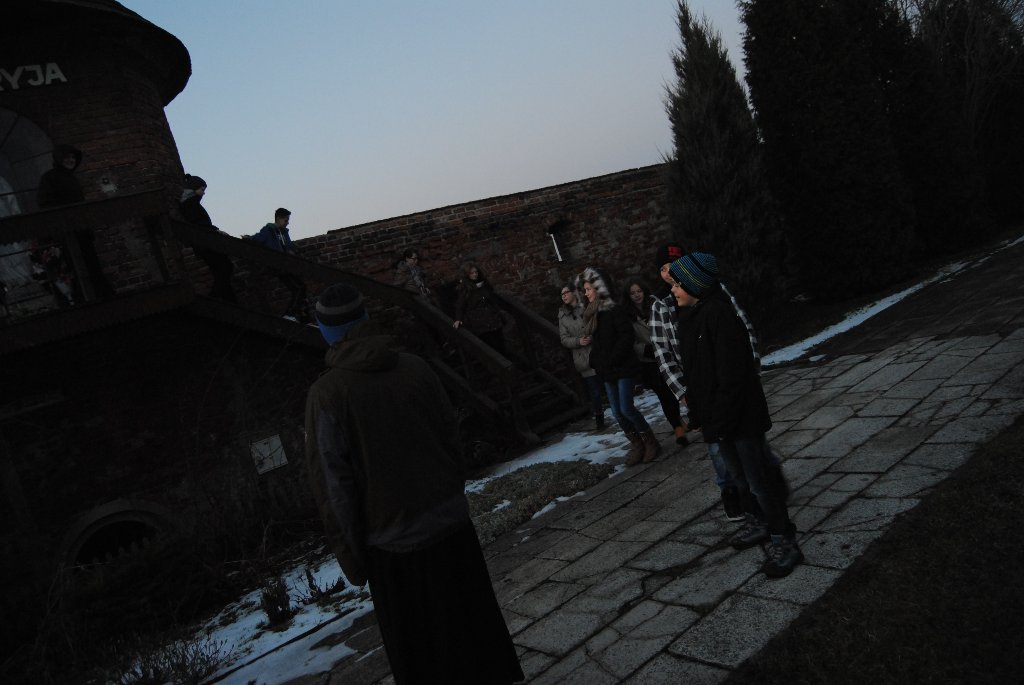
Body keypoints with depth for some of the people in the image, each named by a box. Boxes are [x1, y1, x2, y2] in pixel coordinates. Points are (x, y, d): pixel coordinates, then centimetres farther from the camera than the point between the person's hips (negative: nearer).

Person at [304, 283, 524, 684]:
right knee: (475, 630, 21)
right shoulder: (415, 369, -6)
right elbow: (450, 436, 3)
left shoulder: (327, 394, -16)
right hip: (451, 526, 4)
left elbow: (333, 486, -14)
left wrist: (352, 559, -3)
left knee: (419, 651, 16)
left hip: (394, 544, -3)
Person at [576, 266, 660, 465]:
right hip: (607, 372, 8)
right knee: (617, 412, 6)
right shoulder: (591, 313, 12)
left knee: (626, 409, -11)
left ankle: (650, 441, 7)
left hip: (624, 368, -8)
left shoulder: (613, 310, -12)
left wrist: (611, 359, -20)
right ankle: (637, 445, 18)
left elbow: (627, 336, -19)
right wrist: (596, 362, 7)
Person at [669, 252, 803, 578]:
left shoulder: (719, 315, -22)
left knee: (759, 480, 0)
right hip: (717, 414, 9)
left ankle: (784, 541, 13)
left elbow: (732, 374, -25)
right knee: (740, 477, 22)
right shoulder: (689, 316, 6)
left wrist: (722, 418, -24)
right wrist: (696, 410, 14)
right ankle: (760, 523, 40)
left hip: (741, 414, -9)